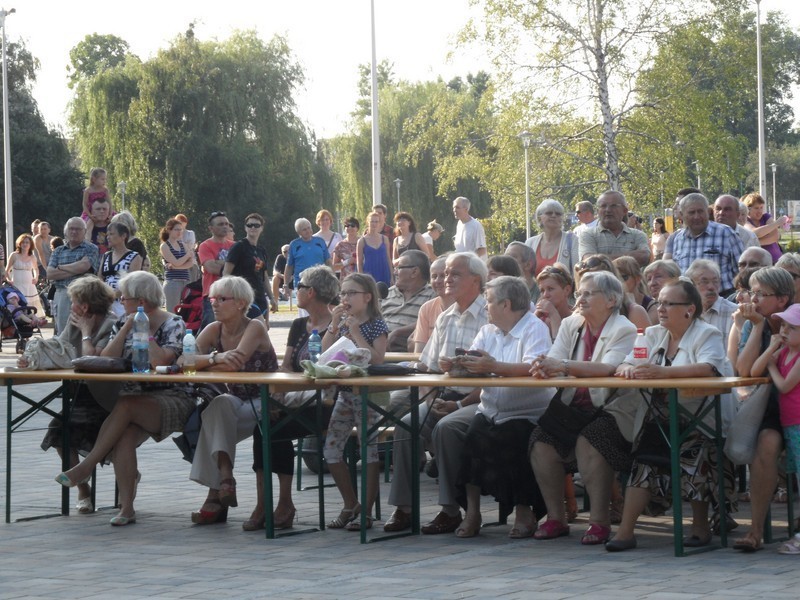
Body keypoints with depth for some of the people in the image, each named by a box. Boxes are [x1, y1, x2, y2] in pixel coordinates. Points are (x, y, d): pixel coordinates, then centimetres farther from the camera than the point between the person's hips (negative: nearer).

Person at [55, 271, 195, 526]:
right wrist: (126, 329, -4)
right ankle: (126, 507, -29)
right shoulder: (123, 324, 15)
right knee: (125, 434, -29)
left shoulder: (173, 324, -2)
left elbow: (160, 361, -19)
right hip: (134, 399, 4)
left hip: (172, 399, -4)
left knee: (124, 405, -33)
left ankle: (86, 466, -23)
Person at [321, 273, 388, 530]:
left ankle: (366, 511, 2)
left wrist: (355, 333, -19)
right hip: (345, 392, 7)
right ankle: (351, 505, 16)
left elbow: (377, 359, -19)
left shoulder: (376, 325, -7)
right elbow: (325, 352, 3)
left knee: (368, 449, -5)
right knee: (331, 450, 2)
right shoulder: (343, 323, 11)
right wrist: (334, 325, -5)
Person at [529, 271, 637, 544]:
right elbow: (552, 362, 2)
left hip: (610, 411, -5)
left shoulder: (624, 331, -5)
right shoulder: (570, 325, 14)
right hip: (573, 408, 5)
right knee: (541, 441, -19)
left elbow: (608, 368, -22)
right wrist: (544, 368, -23)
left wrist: (563, 366, -31)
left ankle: (599, 520, -23)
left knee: (589, 440, -32)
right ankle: (556, 517, -10)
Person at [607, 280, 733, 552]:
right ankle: (626, 529, -16)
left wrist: (664, 371, -36)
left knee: (693, 451, -27)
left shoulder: (707, 334, -3)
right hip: (660, 419, 5)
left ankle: (701, 524, -6)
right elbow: (625, 365, 8)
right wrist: (628, 369, -19)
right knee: (644, 458, -14)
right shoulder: (653, 335, 15)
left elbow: (709, 368, -24)